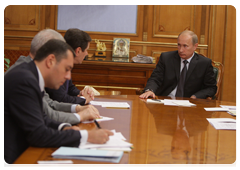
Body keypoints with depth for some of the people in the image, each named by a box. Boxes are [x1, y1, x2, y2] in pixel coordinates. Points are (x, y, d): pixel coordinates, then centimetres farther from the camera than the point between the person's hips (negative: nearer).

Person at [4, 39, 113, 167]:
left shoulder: (28, 74, 6)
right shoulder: (24, 81, -21)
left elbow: (41, 118, 15)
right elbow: (38, 135, -22)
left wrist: (63, 128, -3)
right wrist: (87, 136, -18)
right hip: (11, 160, -9)